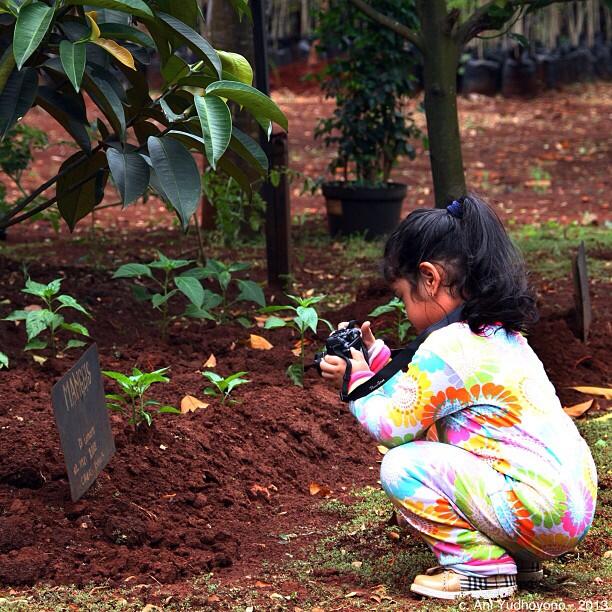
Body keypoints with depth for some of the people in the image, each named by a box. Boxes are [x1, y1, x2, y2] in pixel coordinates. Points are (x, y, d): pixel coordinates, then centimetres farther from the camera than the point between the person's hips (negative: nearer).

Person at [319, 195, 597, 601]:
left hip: (538, 509, -10)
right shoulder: (500, 334, 15)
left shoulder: (447, 348, -14)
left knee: (401, 467, -11)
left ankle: (483, 567, -6)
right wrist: (376, 357, 23)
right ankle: (516, 558, 16)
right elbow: (420, 391, 23)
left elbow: (392, 426, -10)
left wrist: (356, 380, 5)